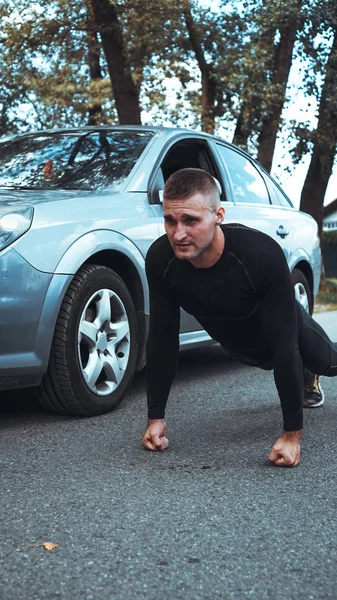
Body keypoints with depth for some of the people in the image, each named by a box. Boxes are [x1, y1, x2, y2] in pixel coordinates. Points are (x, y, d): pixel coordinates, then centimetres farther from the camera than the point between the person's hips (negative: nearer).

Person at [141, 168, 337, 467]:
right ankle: (306, 379, 65)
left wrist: (292, 433, -39)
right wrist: (156, 417, -22)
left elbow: (284, 346, -41)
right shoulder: (160, 259, -35)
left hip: (283, 327, -3)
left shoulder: (263, 255, -46)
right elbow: (162, 338, -25)